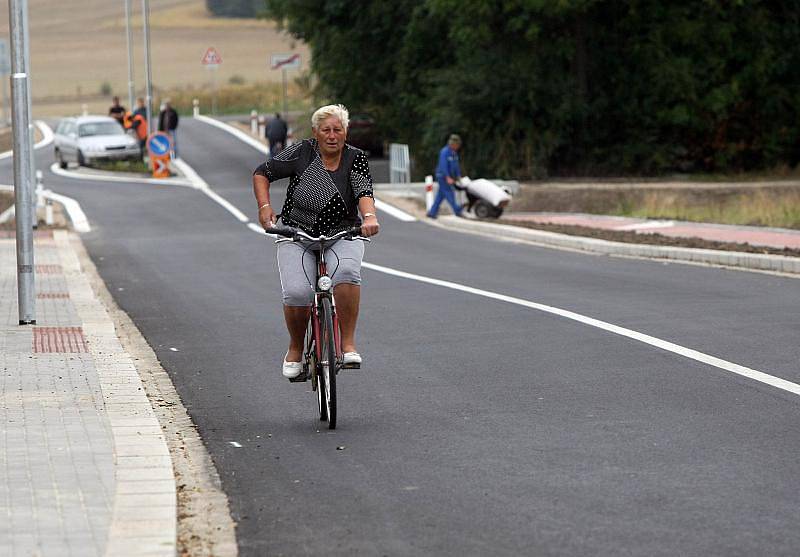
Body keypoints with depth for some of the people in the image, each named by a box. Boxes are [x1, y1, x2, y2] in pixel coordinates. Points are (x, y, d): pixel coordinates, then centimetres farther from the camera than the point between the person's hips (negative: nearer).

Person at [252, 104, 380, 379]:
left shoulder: (355, 158, -4)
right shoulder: (302, 153, -5)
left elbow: (364, 191, -20)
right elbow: (262, 173, 4)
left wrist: (369, 216, -41)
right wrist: (264, 206, -12)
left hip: (342, 236, 0)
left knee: (347, 271, -34)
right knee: (297, 294, -22)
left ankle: (348, 344, -24)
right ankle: (295, 349, 6)